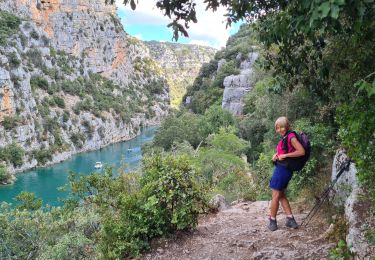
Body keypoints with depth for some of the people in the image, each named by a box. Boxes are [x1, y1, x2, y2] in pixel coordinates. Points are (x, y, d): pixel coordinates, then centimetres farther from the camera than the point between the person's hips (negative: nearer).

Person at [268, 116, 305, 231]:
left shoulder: (291, 137, -14)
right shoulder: (284, 138, 12)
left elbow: (301, 151, -21)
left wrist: (285, 155, -20)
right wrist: (276, 155, 2)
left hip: (283, 169, -10)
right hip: (281, 168, 10)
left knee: (275, 195, 0)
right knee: (281, 195, 16)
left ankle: (272, 222, 9)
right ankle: (290, 219, 18)